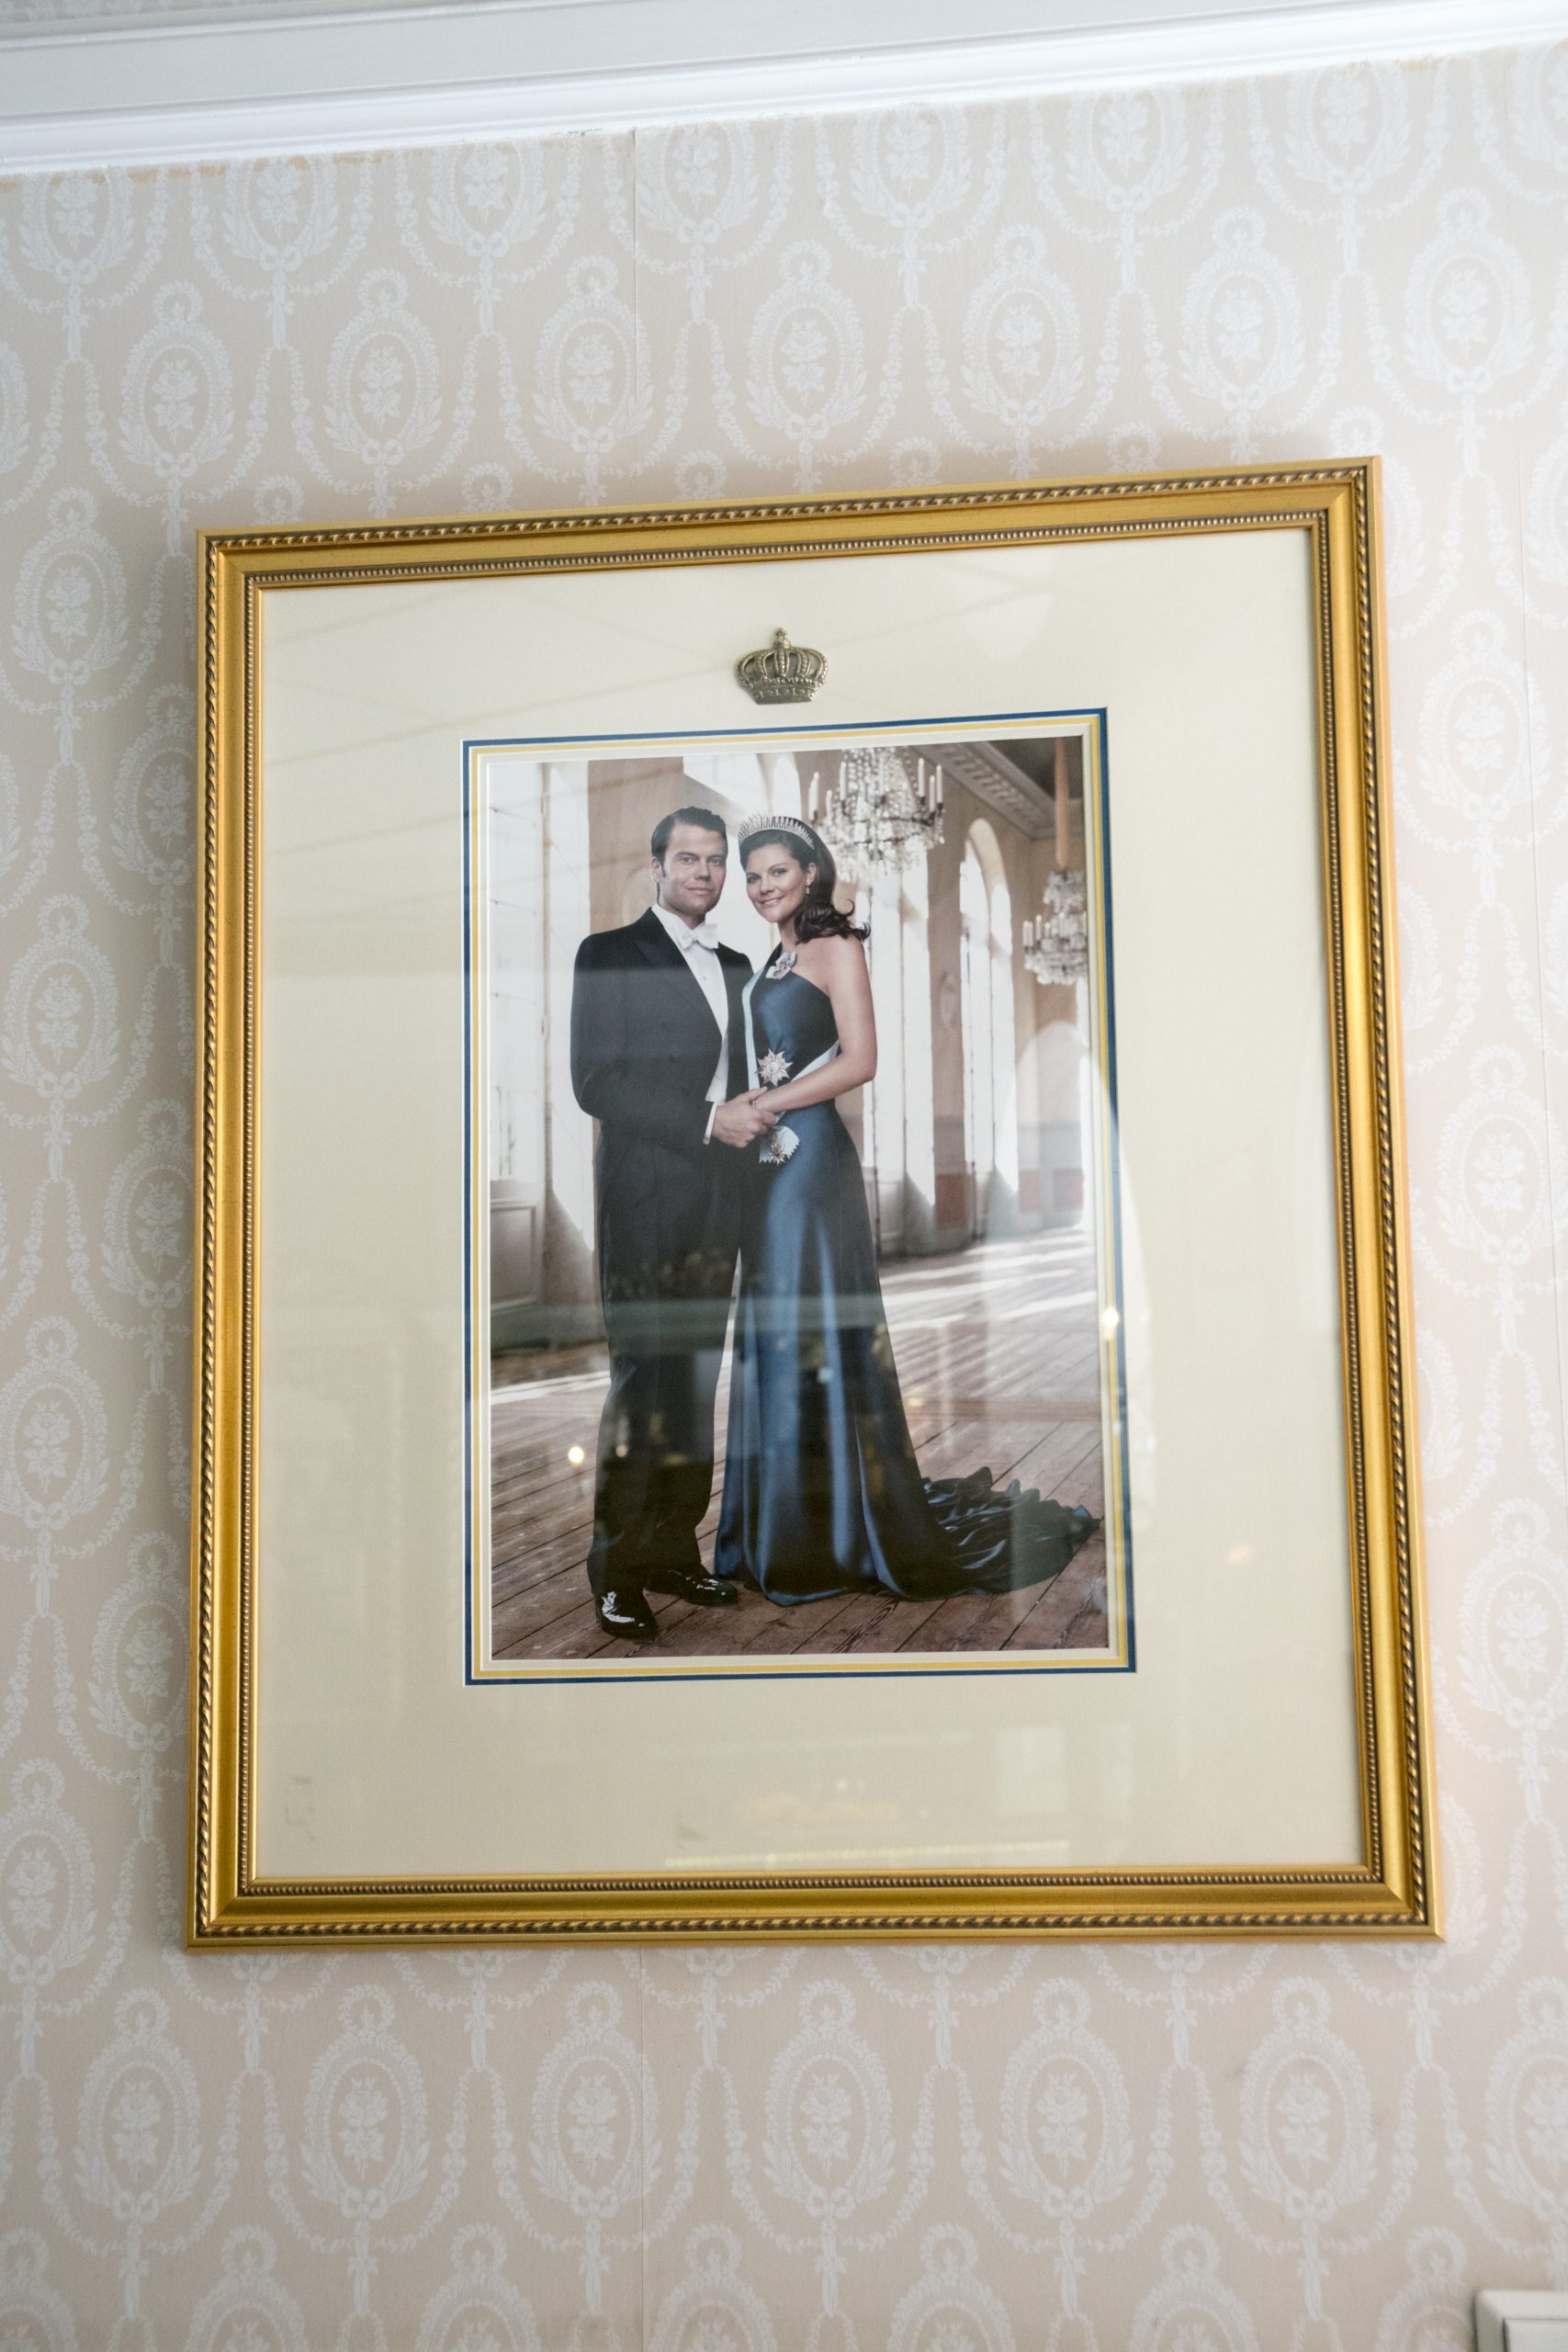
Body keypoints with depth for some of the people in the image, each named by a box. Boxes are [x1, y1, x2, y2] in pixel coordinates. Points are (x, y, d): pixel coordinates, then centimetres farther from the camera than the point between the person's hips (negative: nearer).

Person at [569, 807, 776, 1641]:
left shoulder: (736, 967, 19)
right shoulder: (609, 954, -1)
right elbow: (596, 1083, -10)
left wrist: (753, 1116, 2)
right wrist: (708, 1121, -15)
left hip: (717, 1204, 6)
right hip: (645, 1202, -6)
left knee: (697, 1381, 8)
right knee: (642, 1380, -5)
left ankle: (673, 1548, 16)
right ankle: (617, 1569, 3)